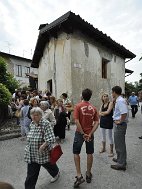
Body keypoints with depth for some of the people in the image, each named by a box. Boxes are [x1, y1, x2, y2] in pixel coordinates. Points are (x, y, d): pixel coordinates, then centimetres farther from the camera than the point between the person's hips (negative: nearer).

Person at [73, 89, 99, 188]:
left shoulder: (78, 106, -12)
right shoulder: (94, 108, -1)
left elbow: (77, 121, -19)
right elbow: (97, 123, -7)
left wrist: (83, 133, -13)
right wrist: (90, 134, -11)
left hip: (80, 133, -3)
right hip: (90, 133, 3)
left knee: (76, 153, 13)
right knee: (90, 153, 17)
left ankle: (79, 176, 13)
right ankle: (88, 175, 33)